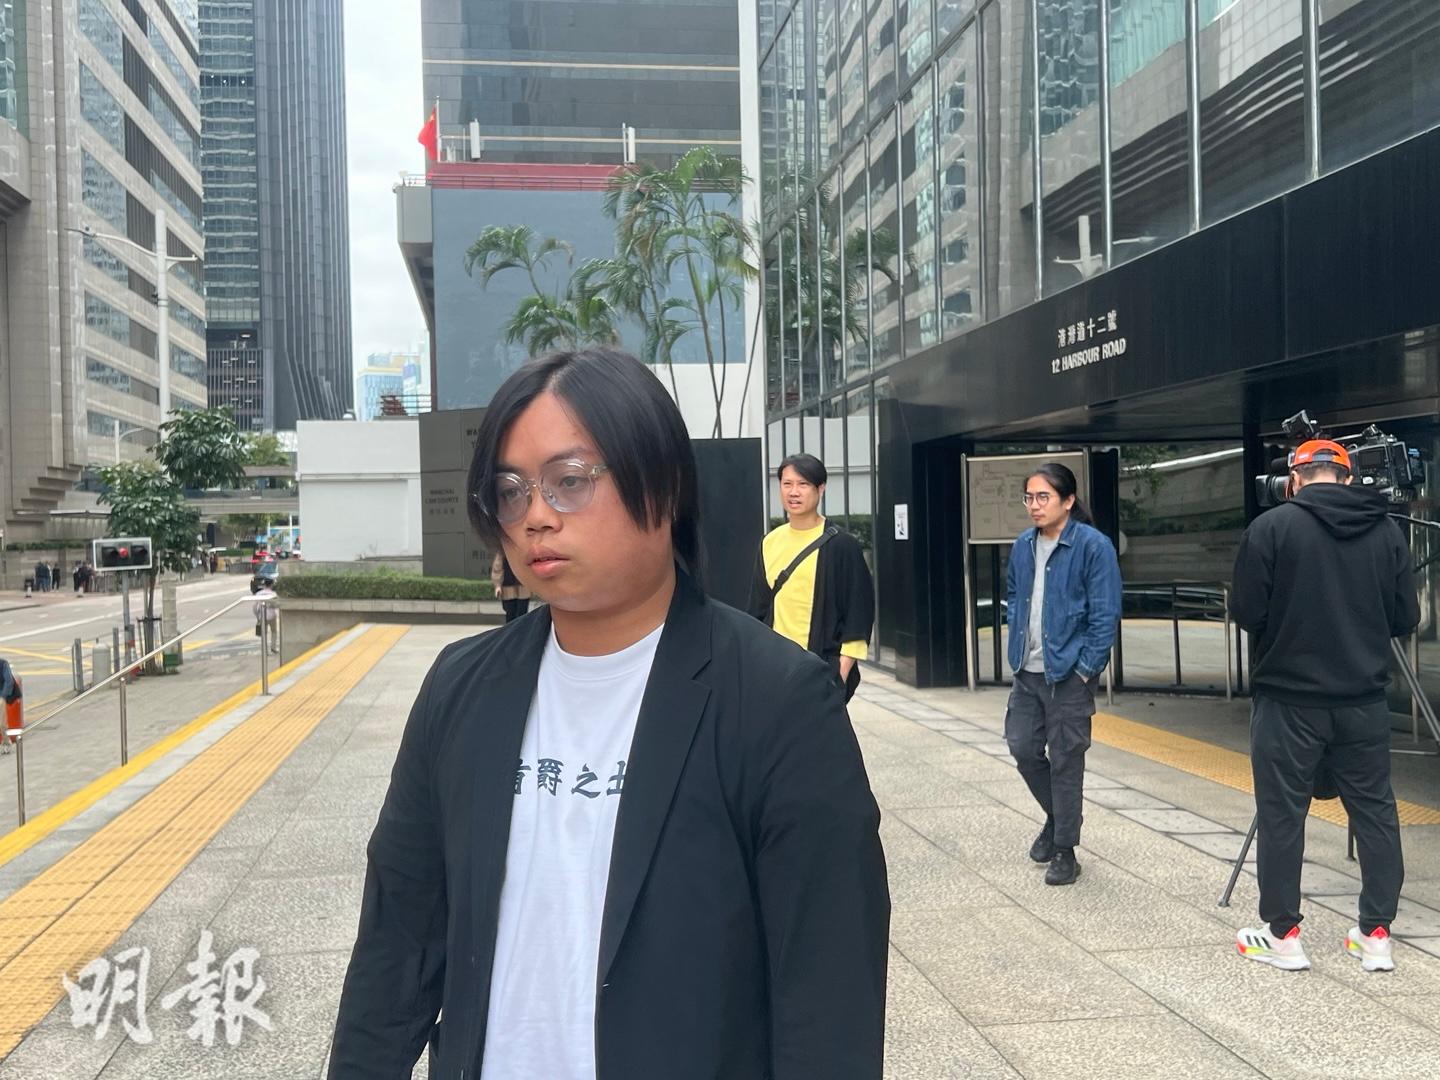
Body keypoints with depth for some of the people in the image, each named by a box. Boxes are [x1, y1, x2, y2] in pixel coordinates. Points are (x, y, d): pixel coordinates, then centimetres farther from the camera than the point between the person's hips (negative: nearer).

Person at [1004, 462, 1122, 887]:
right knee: (1023, 748, 11)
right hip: (1027, 671, 6)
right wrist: (1018, 635, 10)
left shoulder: (1093, 545, -13)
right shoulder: (1023, 545, 6)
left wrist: (1086, 668, -14)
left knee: (1065, 761, 3)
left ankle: (1065, 851, 17)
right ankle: (1056, 816, 37)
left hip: (1069, 673, -6)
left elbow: (1106, 614, -13)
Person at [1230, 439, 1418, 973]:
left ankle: (1283, 934, 12)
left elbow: (1246, 613, -9)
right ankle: (1376, 936, 19)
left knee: (1282, 814, 5)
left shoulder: (1272, 527, -10)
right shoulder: (1386, 529, 2)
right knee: (1374, 810, 13)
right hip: (1364, 698, 4)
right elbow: (1405, 618, 5)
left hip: (1290, 698, -4)